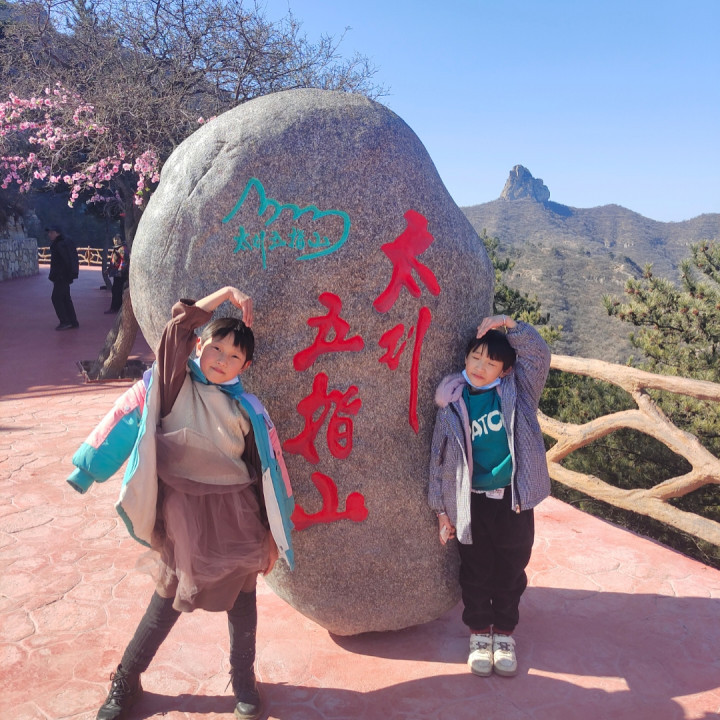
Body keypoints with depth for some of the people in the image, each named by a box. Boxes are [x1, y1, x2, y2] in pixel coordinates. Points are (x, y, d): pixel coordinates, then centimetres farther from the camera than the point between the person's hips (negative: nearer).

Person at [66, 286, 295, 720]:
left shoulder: (247, 409, -1)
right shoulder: (173, 385, -5)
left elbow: (267, 472, 3)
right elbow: (178, 325, -19)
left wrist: (271, 534, 3)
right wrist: (226, 294, -13)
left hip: (237, 513, 2)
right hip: (183, 511, -2)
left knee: (242, 597, 14)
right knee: (171, 597, 11)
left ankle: (244, 680, 36)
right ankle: (126, 681, 33)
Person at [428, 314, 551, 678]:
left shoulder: (517, 392, -3)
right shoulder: (452, 405, -4)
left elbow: (539, 355, -15)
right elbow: (440, 458, 1)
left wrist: (510, 325, -24)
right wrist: (442, 509, 2)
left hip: (513, 498, 0)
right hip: (472, 501, 0)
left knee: (511, 569, 13)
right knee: (475, 570, 13)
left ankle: (504, 634, 32)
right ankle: (479, 633, 32)